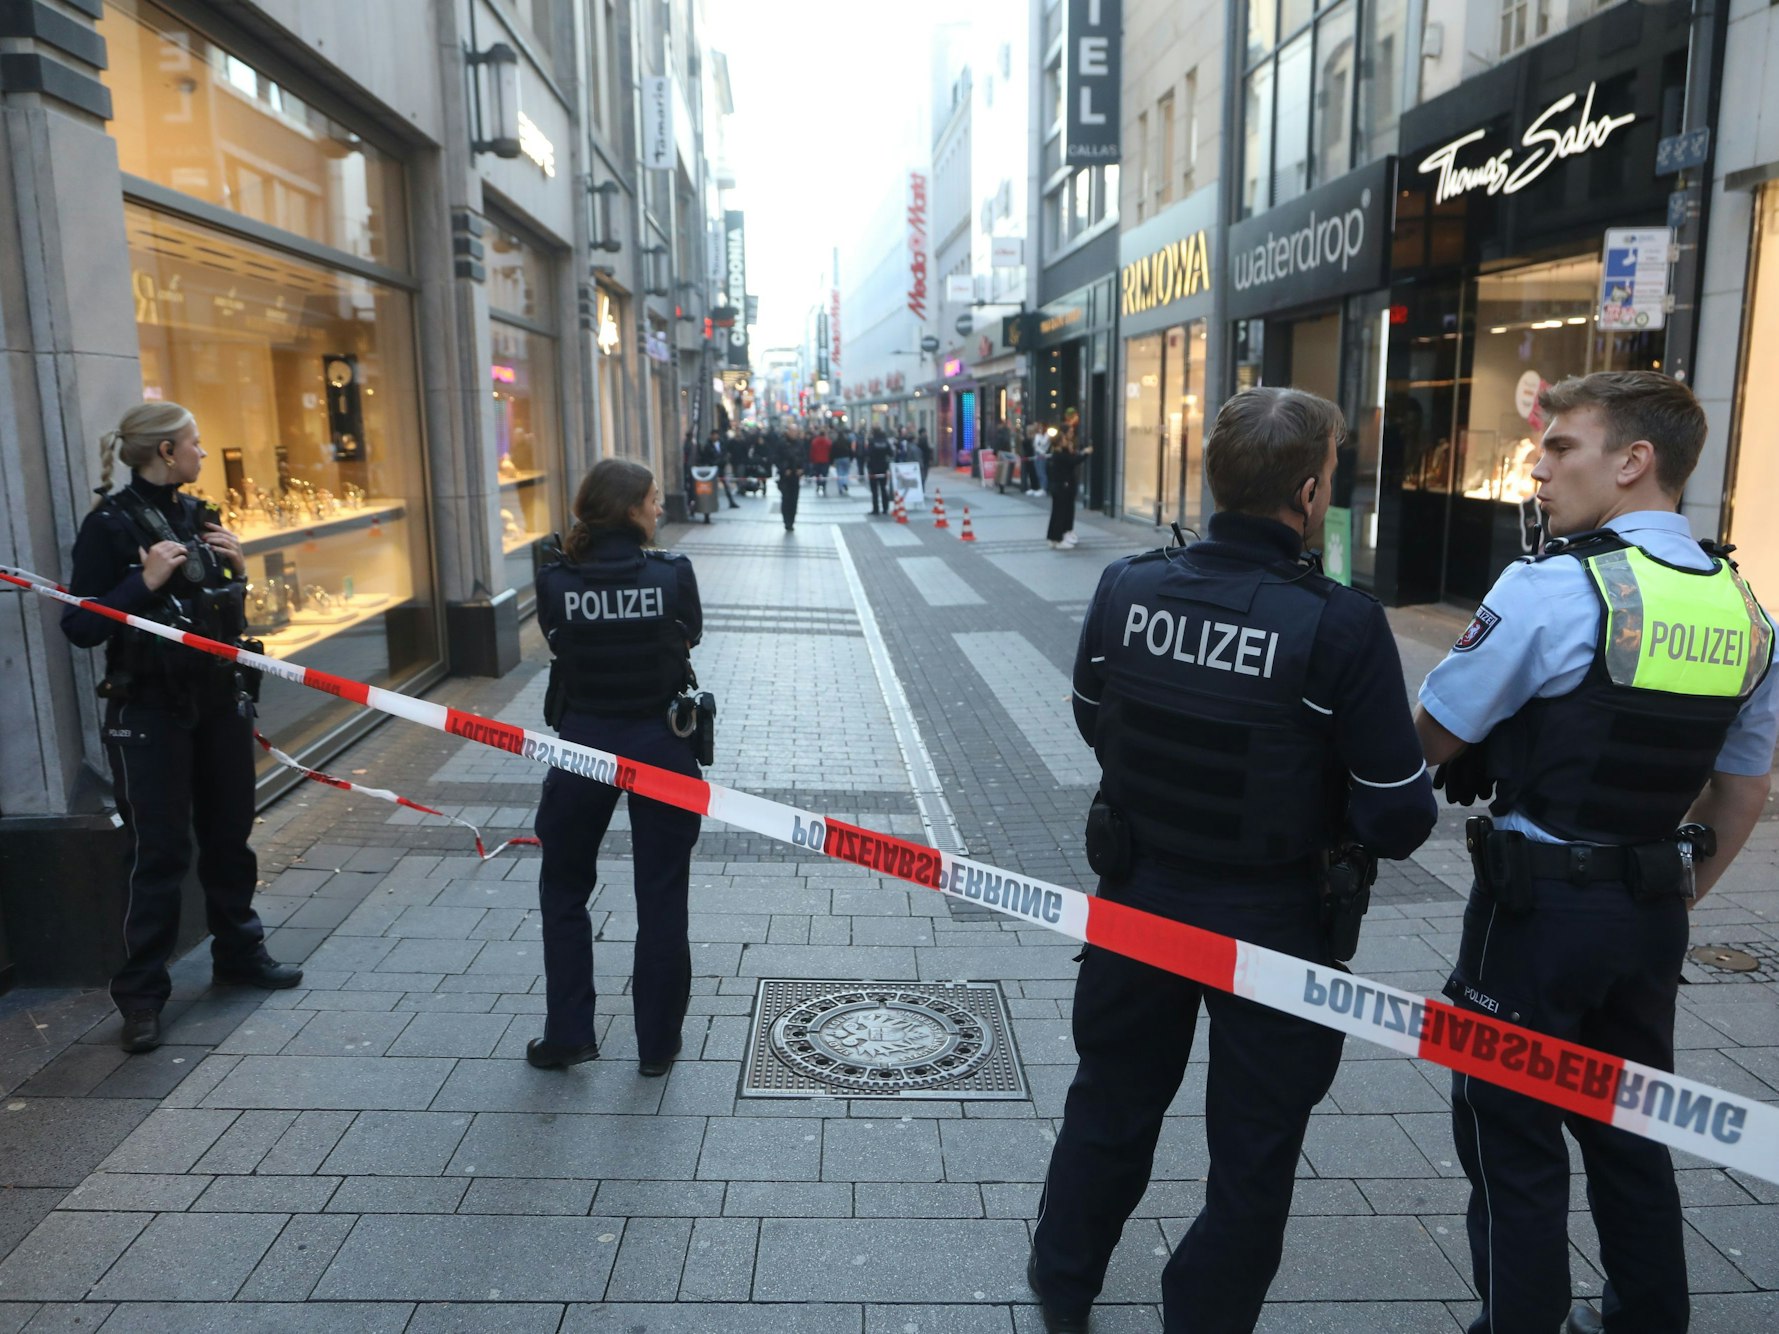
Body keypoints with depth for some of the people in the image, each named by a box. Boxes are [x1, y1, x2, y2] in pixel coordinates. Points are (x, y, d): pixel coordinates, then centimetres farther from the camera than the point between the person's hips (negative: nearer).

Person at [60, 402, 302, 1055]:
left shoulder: (198, 514, 9)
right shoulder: (110, 524, -11)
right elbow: (80, 627, -15)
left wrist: (236, 568, 0)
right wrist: (145, 581, -24)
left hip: (219, 700, 7)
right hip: (149, 709, -6)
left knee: (229, 831, 14)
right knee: (158, 850, -2)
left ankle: (238, 952, 30)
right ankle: (141, 994, 9)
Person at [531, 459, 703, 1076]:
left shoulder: (555, 581, -9)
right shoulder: (673, 573, -11)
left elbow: (556, 640, 5)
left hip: (582, 744, 1)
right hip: (660, 744, 0)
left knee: (564, 890, 20)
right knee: (661, 897, 12)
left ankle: (567, 1035, 24)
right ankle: (657, 1043, 22)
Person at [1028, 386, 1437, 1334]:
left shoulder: (1125, 587, -12)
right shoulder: (1340, 624, -23)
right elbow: (1398, 818, -17)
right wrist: (1320, 812, 3)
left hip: (1138, 893, 5)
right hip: (1269, 918, -4)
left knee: (1110, 1105, 26)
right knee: (1253, 1150, 20)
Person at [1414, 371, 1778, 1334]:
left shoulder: (1553, 588, -18)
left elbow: (1430, 741, -13)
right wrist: (1679, 895, 21)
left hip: (1539, 903, -7)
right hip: (1652, 913, 8)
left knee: (1513, 1140, 7)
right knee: (1628, 1129, 23)